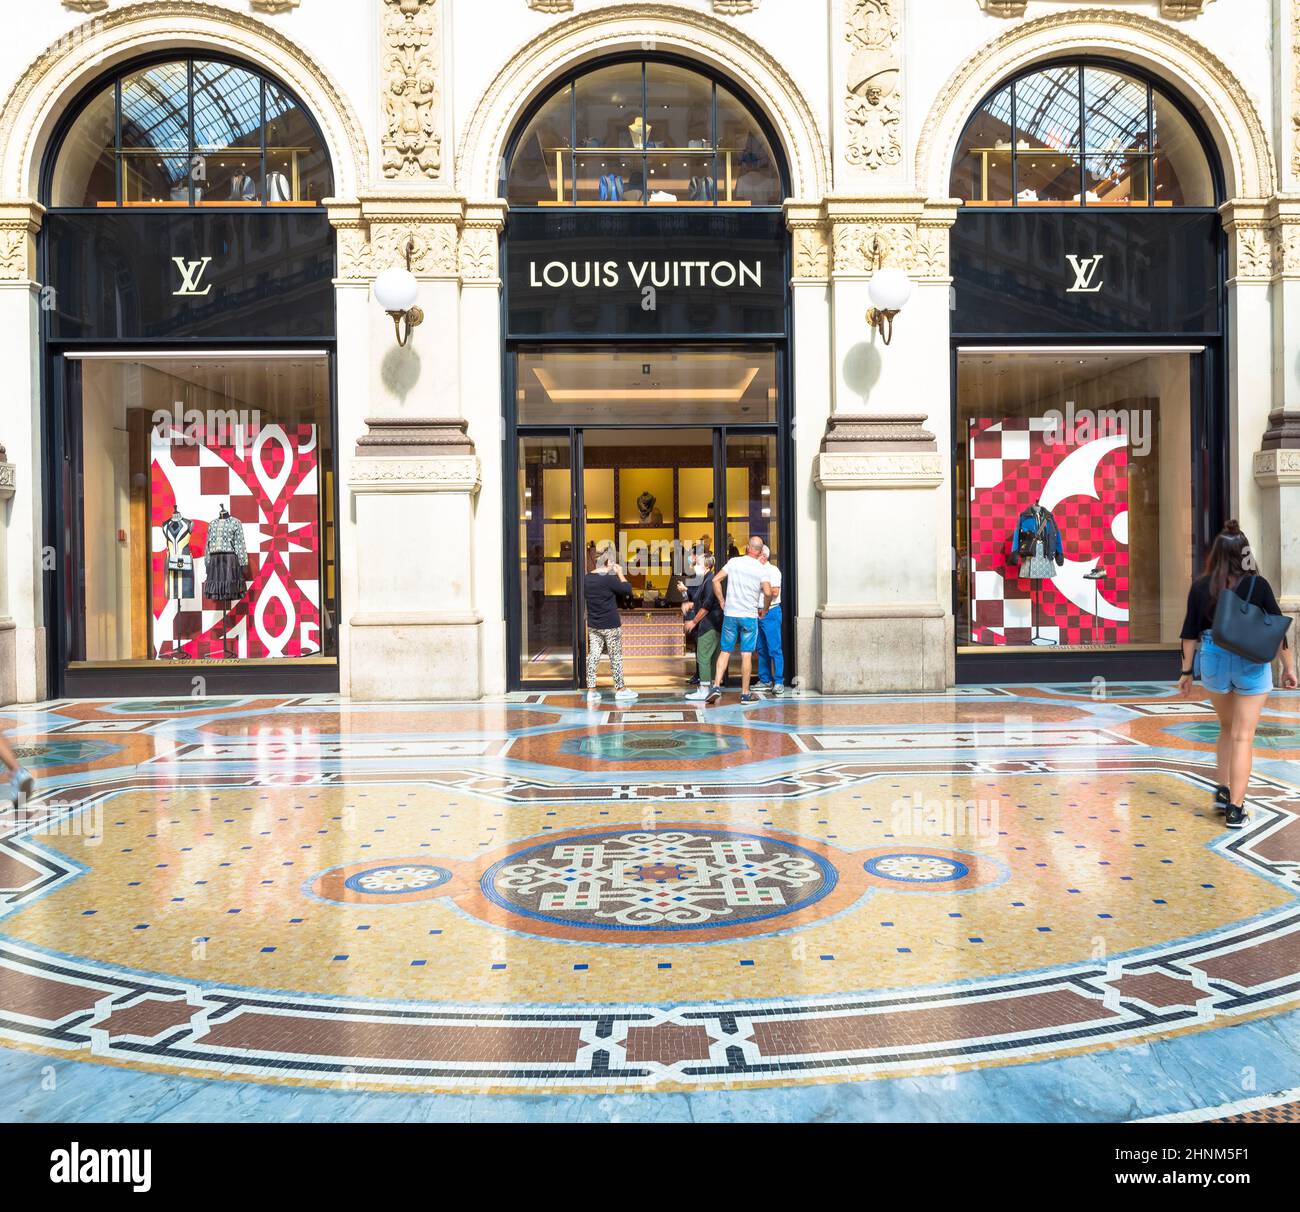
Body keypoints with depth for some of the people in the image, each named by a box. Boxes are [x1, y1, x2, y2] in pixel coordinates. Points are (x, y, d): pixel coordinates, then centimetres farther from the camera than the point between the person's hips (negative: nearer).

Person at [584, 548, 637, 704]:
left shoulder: (586, 579, 3)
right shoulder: (610, 579, -18)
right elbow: (628, 590, -13)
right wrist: (620, 574, -3)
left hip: (592, 625, 6)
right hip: (610, 626, -6)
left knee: (592, 656, 6)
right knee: (616, 657, 6)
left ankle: (591, 690, 7)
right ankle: (620, 689, 14)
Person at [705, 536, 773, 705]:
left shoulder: (733, 562, 2)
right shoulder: (761, 569, -4)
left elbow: (716, 580, 0)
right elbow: (767, 592, -17)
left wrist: (722, 602, 8)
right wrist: (764, 609, 1)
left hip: (730, 614, 2)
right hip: (750, 616, -2)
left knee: (725, 651, 9)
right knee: (746, 655, 3)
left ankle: (716, 686, -2)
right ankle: (745, 694, 7)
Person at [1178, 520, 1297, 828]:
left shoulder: (1201, 587, -3)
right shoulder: (1257, 585, -7)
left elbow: (1190, 633, -1)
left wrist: (1187, 670, 7)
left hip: (1214, 661, 2)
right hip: (1252, 664, -2)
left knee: (1227, 728, 23)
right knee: (1243, 736, 2)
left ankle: (1223, 791, 22)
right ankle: (1235, 808, 3)